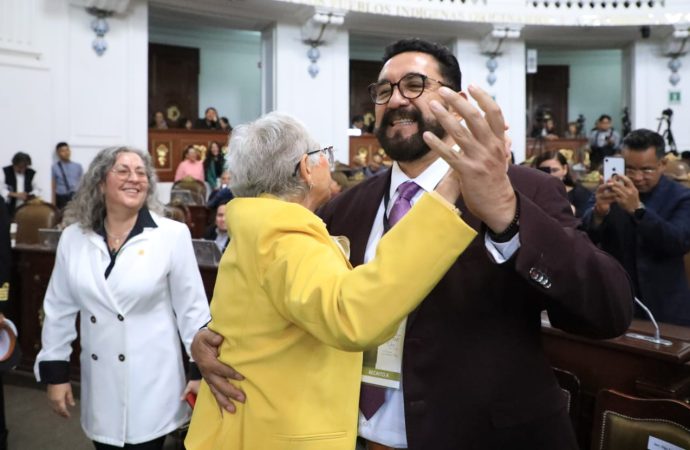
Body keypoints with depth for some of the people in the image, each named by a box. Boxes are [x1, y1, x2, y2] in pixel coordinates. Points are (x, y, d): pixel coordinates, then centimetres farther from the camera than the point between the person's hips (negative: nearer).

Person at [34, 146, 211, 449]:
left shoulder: (172, 235, -11)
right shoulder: (74, 237, 0)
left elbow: (192, 308, -7)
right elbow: (59, 308, 7)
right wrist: (55, 371, 7)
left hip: (151, 383, -3)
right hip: (100, 383, 4)